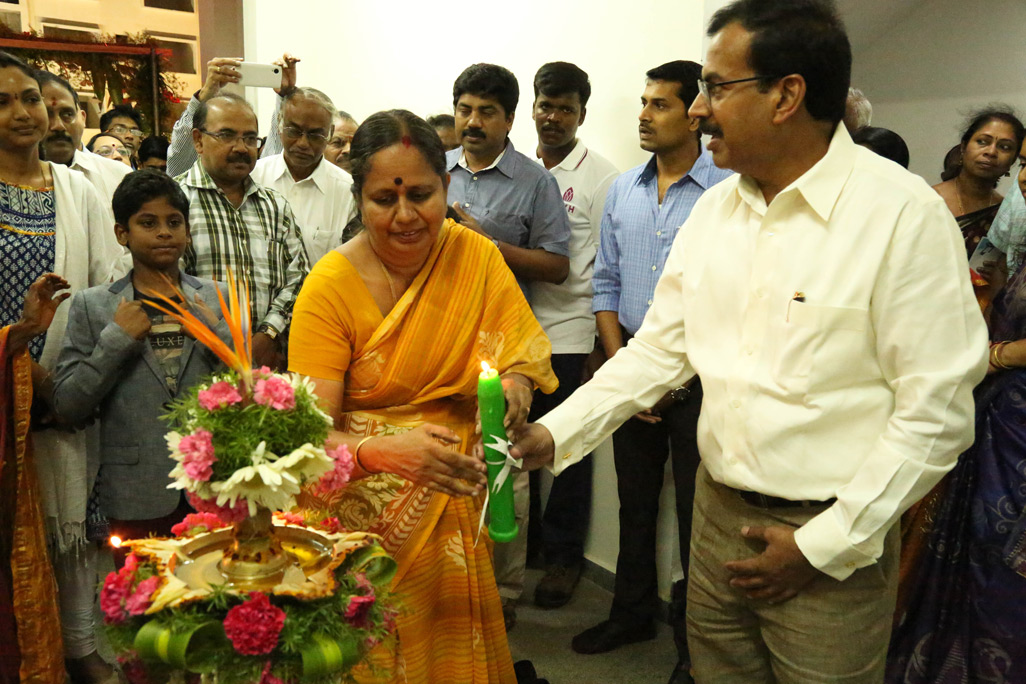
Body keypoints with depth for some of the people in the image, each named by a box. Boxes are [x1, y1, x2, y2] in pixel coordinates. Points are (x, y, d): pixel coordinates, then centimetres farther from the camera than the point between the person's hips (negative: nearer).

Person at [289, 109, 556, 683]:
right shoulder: (330, 287, -16)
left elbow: (526, 353, -6)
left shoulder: (477, 255, -4)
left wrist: (513, 386, -29)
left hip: (455, 504, 3)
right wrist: (383, 452, -39)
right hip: (366, 514, -3)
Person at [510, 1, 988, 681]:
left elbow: (935, 411, -15)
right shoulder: (714, 209, 3)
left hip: (834, 541, -5)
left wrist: (824, 544, -13)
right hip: (720, 513, 5)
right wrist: (554, 433, -4)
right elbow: (659, 347, 6)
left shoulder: (905, 213, -15)